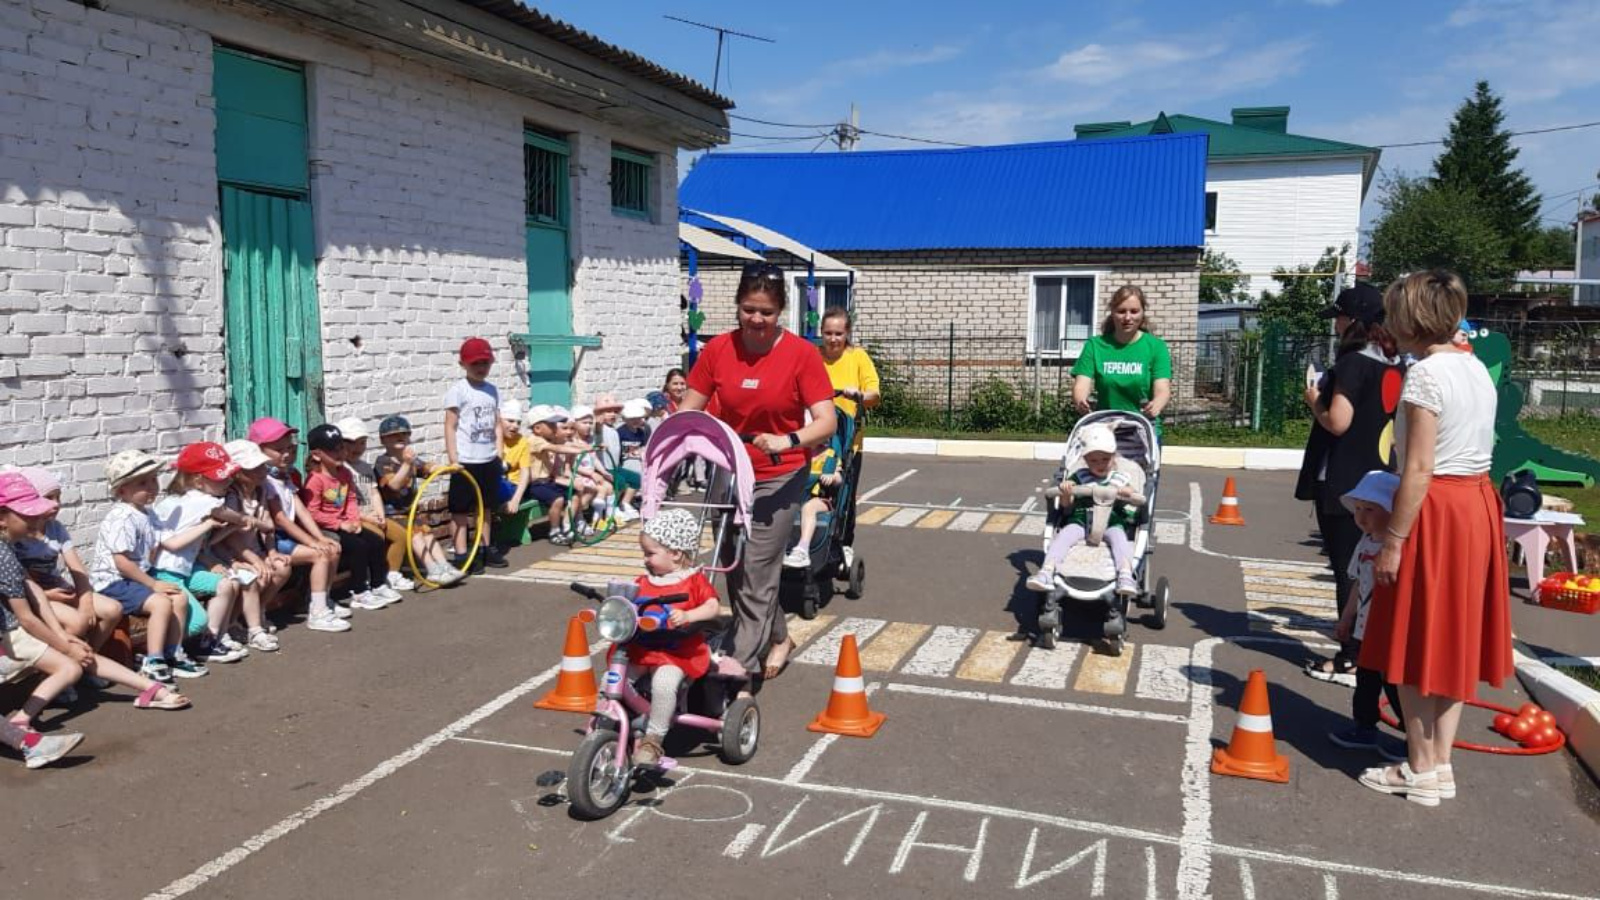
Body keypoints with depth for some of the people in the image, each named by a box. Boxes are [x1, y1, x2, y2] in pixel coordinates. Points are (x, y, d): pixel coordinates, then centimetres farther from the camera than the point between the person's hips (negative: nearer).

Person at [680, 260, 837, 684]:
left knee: (755, 574, -6)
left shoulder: (801, 354, -14)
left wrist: (788, 440, -34)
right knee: (735, 569, 15)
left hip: (779, 478, -4)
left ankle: (741, 667, 3)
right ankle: (778, 637, 36)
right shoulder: (717, 350, -4)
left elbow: (826, 422, -17)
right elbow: (688, 410, 2)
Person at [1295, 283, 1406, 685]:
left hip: (1342, 484, -8)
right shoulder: (1394, 365, 9)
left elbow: (1337, 422, -22)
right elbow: (1393, 423, 16)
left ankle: (1352, 660, 3)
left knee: (1346, 571, -2)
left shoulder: (1353, 363, -16)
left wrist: (1314, 400, -5)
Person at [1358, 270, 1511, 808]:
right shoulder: (1477, 369, 10)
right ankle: (1441, 764, 22)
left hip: (1436, 512, -9)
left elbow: (1419, 470, -19)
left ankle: (1422, 770, 12)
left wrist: (1393, 541, -16)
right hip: (1477, 504, 9)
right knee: (1452, 639, 14)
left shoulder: (1426, 374, -16)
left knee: (1417, 642, 3)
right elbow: (1474, 447, 10)